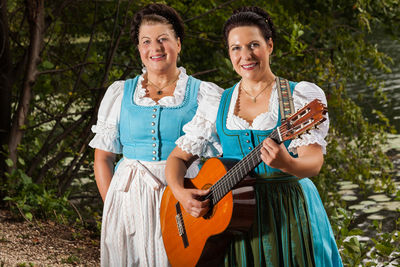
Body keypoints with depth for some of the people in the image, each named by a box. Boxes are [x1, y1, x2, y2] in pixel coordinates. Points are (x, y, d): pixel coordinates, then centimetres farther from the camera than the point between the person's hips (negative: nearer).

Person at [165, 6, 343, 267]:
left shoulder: (303, 94, -2)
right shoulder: (218, 104, 8)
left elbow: (314, 162, -14)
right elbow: (178, 157, 11)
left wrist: (287, 164, -36)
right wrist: (180, 192, -10)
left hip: (290, 213, -2)